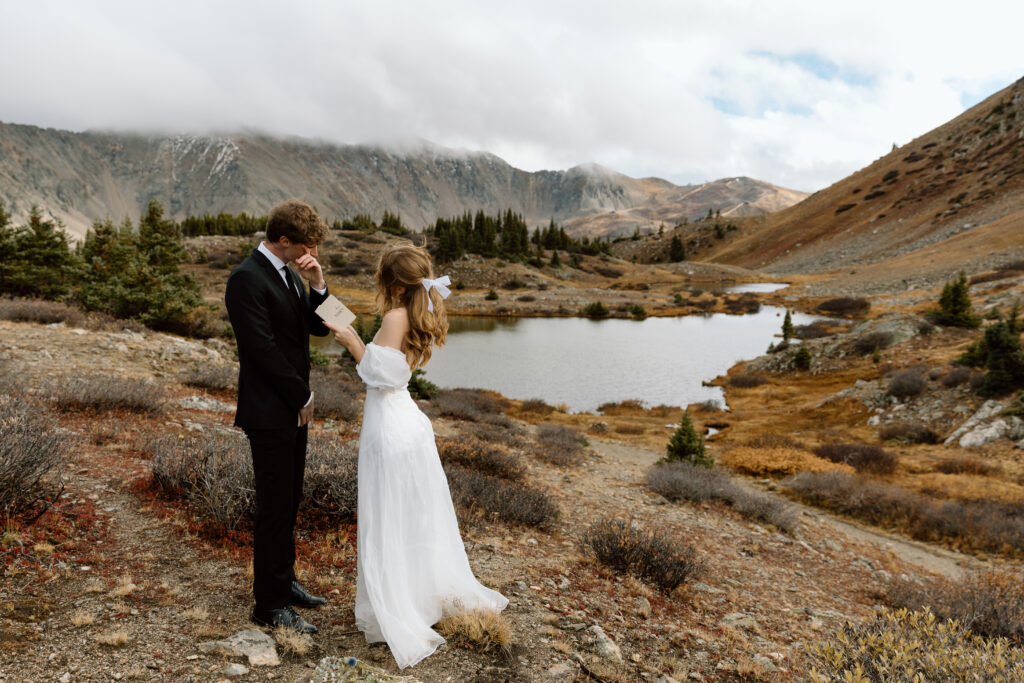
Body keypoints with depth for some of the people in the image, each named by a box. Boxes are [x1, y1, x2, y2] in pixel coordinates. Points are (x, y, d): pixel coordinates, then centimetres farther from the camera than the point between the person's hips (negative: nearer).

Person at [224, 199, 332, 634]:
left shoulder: (289, 274, 12)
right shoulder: (247, 278, -16)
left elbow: (320, 327, 10)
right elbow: (264, 349, -20)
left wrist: (317, 285, -7)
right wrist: (304, 397, -11)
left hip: (295, 409, 9)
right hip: (269, 413, -9)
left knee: (289, 503, 17)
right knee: (274, 508, 0)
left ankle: (284, 581, 32)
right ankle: (270, 606, 12)